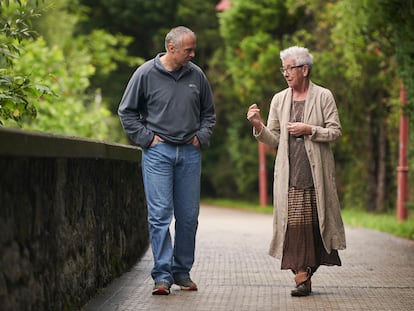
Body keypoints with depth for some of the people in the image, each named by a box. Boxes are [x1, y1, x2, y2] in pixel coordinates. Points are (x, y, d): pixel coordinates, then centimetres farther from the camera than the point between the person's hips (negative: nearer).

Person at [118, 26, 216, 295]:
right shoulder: (146, 74, -3)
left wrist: (201, 137, 7)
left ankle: (183, 272, 18)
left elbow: (209, 112, 21)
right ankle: (163, 275, -6)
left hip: (189, 153, 4)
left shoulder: (196, 75, 7)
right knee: (160, 214, -9)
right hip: (158, 152, -3)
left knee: (188, 216, 6)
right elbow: (127, 111, 5)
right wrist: (147, 138, -2)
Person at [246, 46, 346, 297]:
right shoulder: (279, 100, 12)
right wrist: (258, 125, -6)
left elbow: (335, 131, 0)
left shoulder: (323, 96, 4)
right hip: (289, 172, 2)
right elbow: (274, 140, 11)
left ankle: (310, 266, 19)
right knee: (295, 222, -7)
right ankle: (302, 276, -6)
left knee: (316, 220, 1)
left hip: (316, 170, -2)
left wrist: (309, 130, -12)